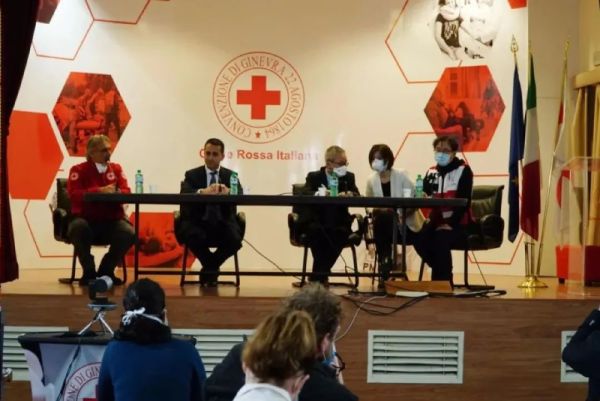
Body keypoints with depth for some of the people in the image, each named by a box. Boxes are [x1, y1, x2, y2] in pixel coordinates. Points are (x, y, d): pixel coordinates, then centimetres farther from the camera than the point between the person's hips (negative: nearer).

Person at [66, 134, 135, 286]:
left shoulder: (116, 168, 12)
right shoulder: (78, 170, 1)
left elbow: (126, 192, 3)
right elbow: (74, 195, -14)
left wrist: (116, 192, -22)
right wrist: (99, 191, -24)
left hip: (111, 220, 3)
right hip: (86, 219, -3)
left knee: (129, 233, -27)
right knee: (78, 228, -37)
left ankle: (106, 271, -4)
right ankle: (89, 272, -14)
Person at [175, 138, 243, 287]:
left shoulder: (230, 175, 12)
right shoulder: (192, 175, 8)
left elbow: (240, 195, -8)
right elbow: (184, 194, -13)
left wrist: (227, 191, -33)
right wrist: (203, 192, -35)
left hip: (222, 223, 1)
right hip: (199, 223, -1)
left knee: (235, 239, -29)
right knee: (194, 238, -34)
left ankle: (209, 269, 1)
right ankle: (212, 269, -2)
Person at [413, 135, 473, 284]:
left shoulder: (463, 170, -2)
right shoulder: (431, 172, 15)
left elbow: (464, 200, -11)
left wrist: (450, 224, -20)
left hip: (457, 223, -5)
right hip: (437, 220, 5)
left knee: (440, 241, -32)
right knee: (420, 241, -23)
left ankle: (443, 281, -17)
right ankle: (442, 273, -2)